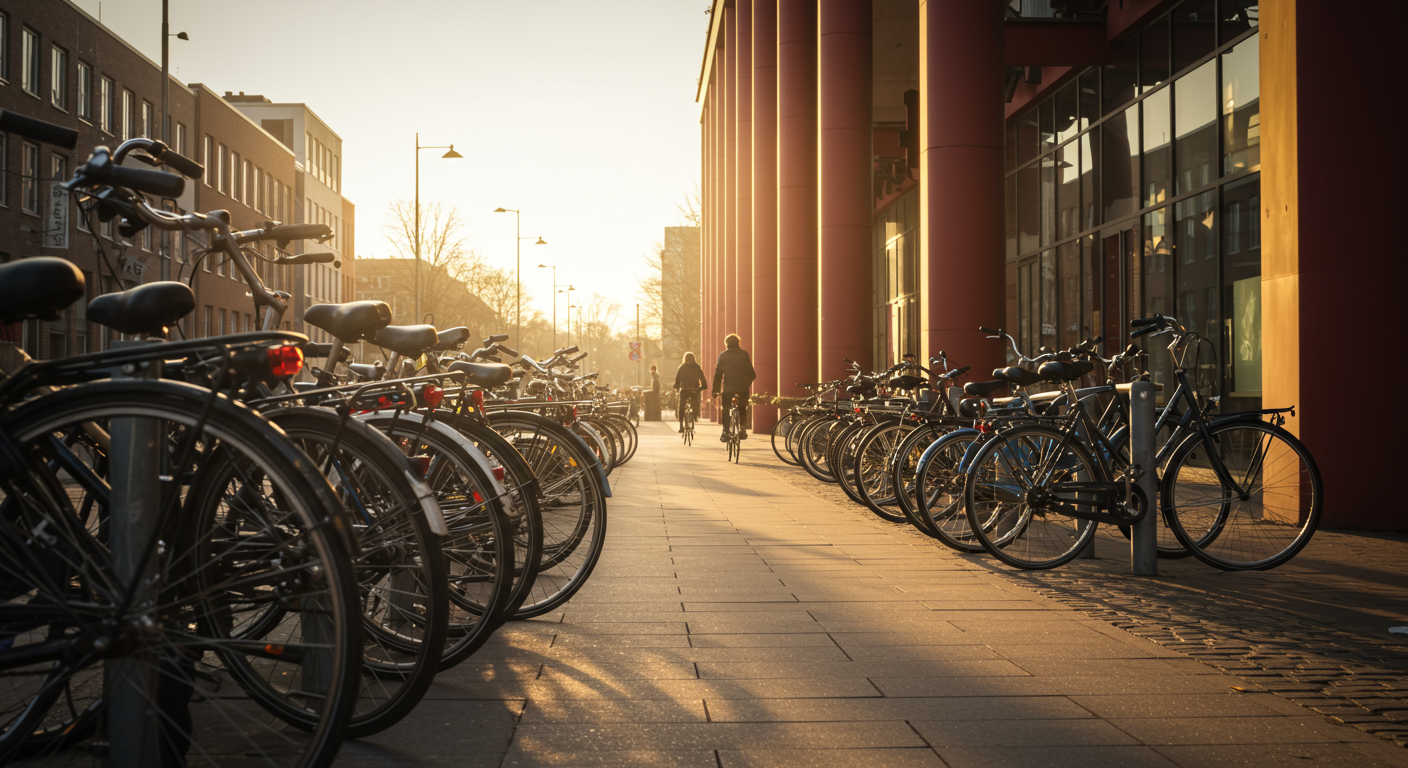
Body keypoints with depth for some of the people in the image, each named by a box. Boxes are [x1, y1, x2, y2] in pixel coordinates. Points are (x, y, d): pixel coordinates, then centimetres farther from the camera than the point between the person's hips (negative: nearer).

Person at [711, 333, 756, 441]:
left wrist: (716, 390, 7)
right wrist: (748, 383, 21)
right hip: (743, 388, 1)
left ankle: (725, 432, -2)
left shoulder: (723, 355, 4)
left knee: (726, 411, 6)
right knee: (742, 410, 16)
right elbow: (751, 373, 5)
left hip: (727, 388, -1)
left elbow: (718, 373, 3)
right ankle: (743, 430, 9)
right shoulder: (744, 354, 6)